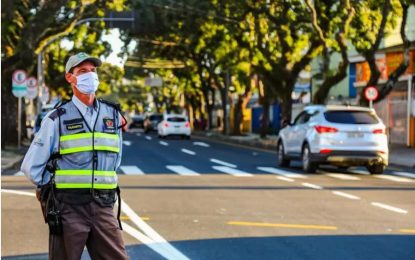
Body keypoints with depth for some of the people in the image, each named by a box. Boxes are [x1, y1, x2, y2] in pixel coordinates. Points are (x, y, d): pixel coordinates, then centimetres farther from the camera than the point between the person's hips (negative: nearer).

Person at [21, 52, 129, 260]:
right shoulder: (57, 119, -1)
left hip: (103, 206, 3)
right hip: (68, 209, -3)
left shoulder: (112, 115, 10)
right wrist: (57, 189, 5)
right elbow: (31, 167, 2)